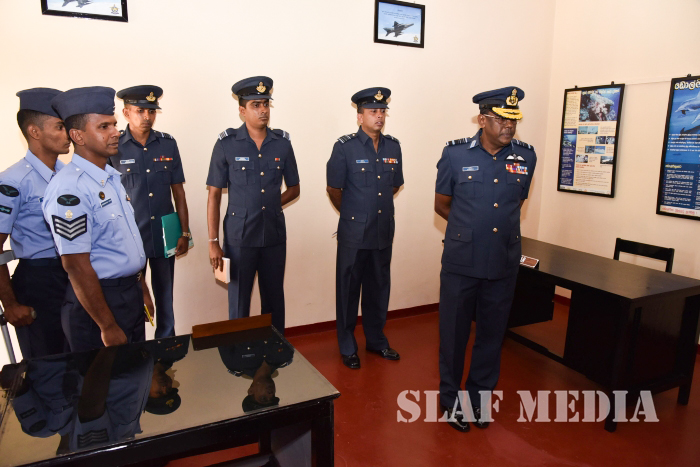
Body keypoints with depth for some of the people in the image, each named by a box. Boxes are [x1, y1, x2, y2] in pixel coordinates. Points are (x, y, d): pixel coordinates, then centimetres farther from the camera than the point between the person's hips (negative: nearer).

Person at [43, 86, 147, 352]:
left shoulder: (113, 176, 7)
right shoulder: (69, 190, -21)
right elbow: (76, 266, -21)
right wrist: (108, 327, -17)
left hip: (132, 294, 8)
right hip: (98, 303, -8)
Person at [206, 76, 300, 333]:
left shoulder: (282, 143, 3)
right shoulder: (226, 144, -4)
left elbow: (293, 189, 13)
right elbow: (214, 195, -3)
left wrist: (270, 205, -2)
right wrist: (213, 242, -6)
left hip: (274, 235, 3)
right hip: (239, 237, -2)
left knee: (274, 301, 13)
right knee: (239, 303, 6)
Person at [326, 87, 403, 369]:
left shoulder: (393, 147, 5)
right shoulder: (345, 147, -10)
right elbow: (333, 189, -5)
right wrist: (352, 212, 7)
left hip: (384, 232, 5)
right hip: (353, 233, -4)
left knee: (379, 288, 16)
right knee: (349, 290, 8)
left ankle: (376, 340, 34)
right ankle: (347, 348, 23)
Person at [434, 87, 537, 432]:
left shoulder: (526, 157, 2)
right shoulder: (455, 154, -6)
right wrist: (469, 227, 7)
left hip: (504, 264, 3)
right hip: (461, 262, -2)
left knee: (492, 333, 15)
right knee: (454, 332, 9)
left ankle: (480, 395, 36)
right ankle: (451, 398, 30)